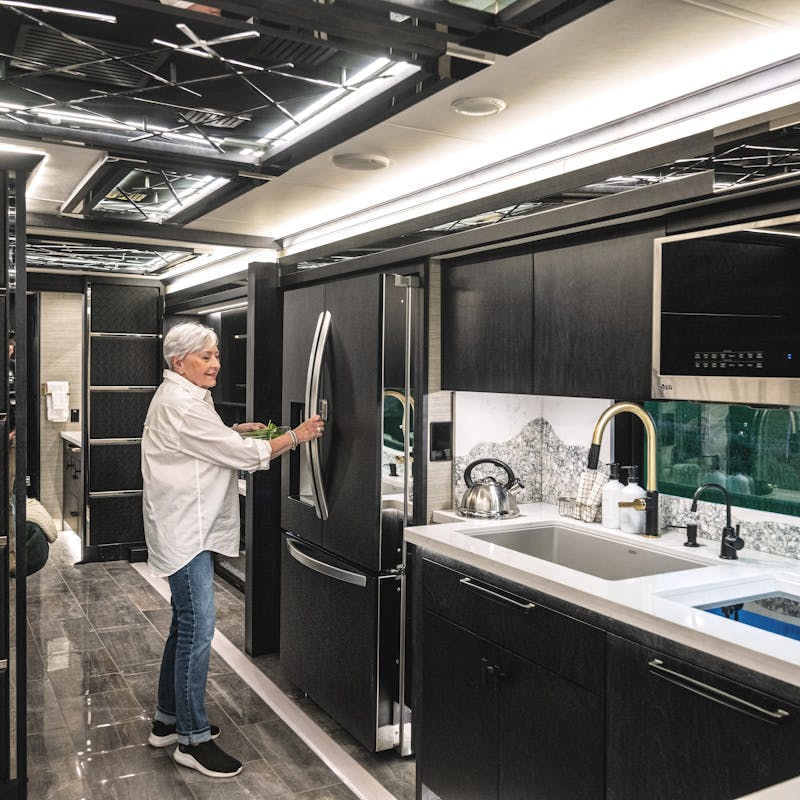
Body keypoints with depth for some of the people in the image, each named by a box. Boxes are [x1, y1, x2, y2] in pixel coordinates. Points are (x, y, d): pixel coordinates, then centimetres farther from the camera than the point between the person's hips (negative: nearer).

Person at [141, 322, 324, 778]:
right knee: (198, 626, -7)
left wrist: (234, 432, 12)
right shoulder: (181, 405, -19)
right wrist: (295, 436, -10)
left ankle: (168, 721, 28)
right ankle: (193, 739, 3)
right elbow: (244, 457, -19)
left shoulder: (181, 397, 14)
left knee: (188, 622, 16)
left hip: (191, 526, 11)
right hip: (183, 529, -11)